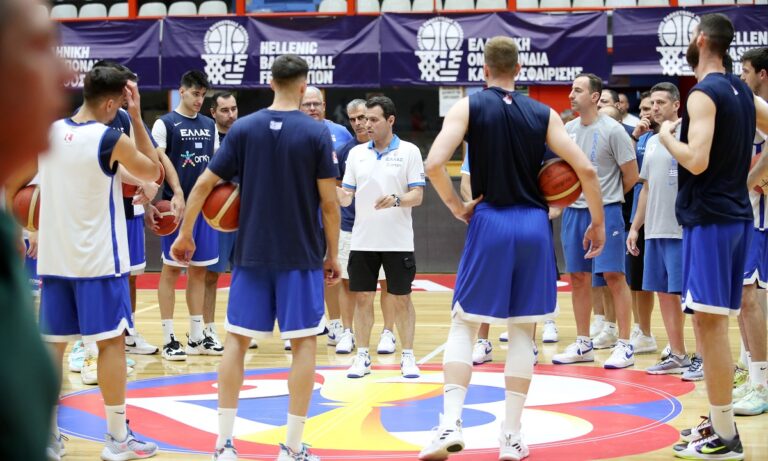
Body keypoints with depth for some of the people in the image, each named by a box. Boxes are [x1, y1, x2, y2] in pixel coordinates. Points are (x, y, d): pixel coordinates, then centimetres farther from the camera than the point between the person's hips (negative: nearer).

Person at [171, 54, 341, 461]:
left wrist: (186, 233, 9)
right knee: (304, 343, 6)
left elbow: (204, 184, -2)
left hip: (251, 254, 2)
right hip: (301, 257, -2)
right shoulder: (317, 133, -6)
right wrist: (333, 256, 2)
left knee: (237, 339, 10)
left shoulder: (244, 129, 0)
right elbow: (329, 202, -8)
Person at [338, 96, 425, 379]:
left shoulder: (409, 152, -1)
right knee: (362, 297, 5)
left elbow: (417, 195, -6)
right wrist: (335, 191, -15)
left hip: (398, 242, -3)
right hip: (362, 241, 3)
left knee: (401, 299, 3)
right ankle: (362, 357, 13)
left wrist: (396, 200, -24)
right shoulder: (356, 153, 8)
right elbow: (346, 197, 7)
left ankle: (408, 357, 12)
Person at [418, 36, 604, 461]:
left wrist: (457, 207, -2)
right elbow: (585, 169, 1)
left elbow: (434, 164, -15)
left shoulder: (468, 107, -1)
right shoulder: (543, 114, 6)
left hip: (490, 223, -2)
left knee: (463, 325, 6)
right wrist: (598, 222, 11)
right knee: (522, 332, 9)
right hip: (534, 225, 2)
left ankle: (450, 424, -9)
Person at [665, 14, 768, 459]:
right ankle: (721, 421, 22)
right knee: (717, 322, 15)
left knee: (709, 322, -6)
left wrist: (667, 137, -7)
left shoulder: (704, 94, -14)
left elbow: (697, 160, -23)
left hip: (709, 218, -9)